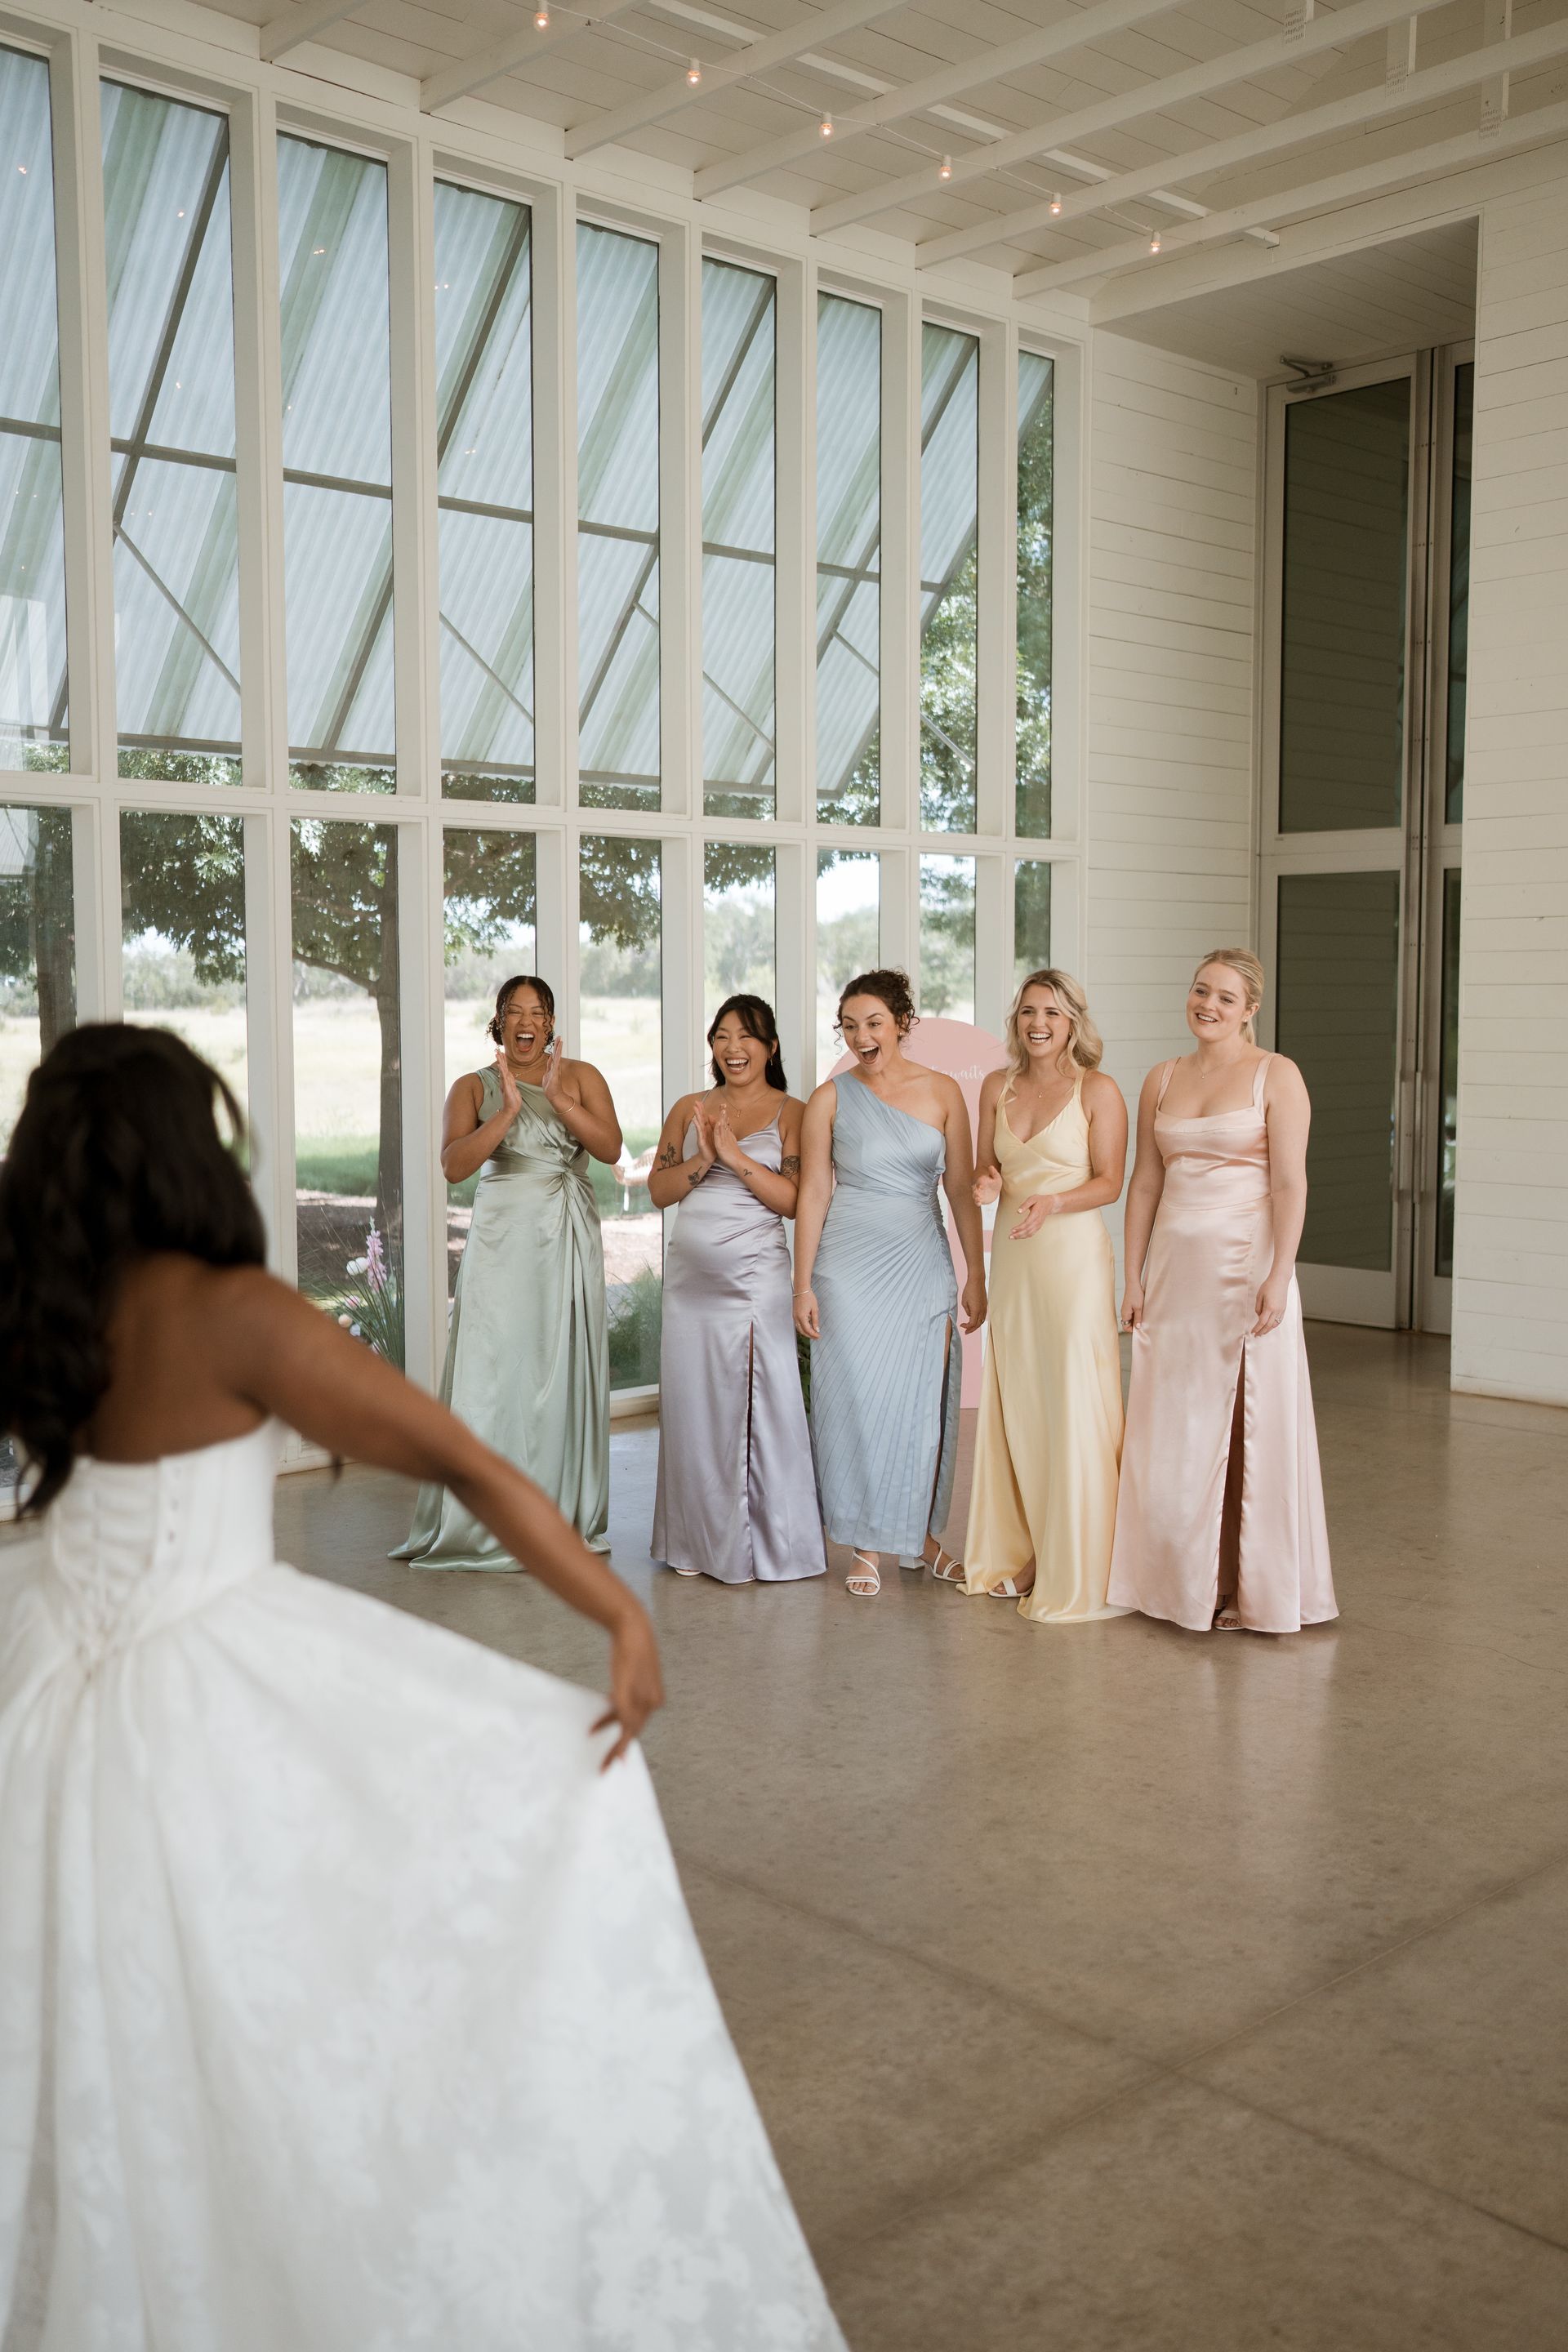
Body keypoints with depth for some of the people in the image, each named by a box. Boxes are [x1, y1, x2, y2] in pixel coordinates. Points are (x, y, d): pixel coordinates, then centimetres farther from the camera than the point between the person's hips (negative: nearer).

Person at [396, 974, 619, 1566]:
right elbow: (453, 1166, -8)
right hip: (502, 1237, -1)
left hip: (568, 1239, 1)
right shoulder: (474, 1087, 7)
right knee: (494, 1367, -4)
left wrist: (557, 1098, -16)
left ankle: (566, 1517, 12)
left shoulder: (581, 1076, 8)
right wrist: (509, 1109, -17)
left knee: (566, 1367, 2)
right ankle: (487, 1519, 4)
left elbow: (610, 1148, -5)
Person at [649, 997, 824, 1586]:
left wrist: (735, 1155, -16)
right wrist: (702, 1158, -9)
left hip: (756, 1273, -4)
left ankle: (768, 1543, 6)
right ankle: (698, 1542, 16)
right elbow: (658, 1191, 7)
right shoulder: (689, 1110, 12)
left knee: (758, 1401, -4)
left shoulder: (790, 1113, 1)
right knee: (692, 1399, 6)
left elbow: (795, 1199, -8)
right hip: (691, 1272, 4)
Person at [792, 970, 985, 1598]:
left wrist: (976, 1275, 4)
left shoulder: (941, 1092, 3)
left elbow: (962, 1190, 6)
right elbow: (813, 1195, 0)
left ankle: (920, 1534, 21)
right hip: (851, 1269, -1)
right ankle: (866, 1545, 11)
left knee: (923, 1402, 5)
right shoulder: (831, 1099, 0)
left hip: (922, 1266, 2)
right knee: (857, 1399, 0)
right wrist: (802, 1286, -3)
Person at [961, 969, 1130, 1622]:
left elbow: (1109, 1181, -6)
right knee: (1014, 1405, 9)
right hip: (1011, 1257, 5)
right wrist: (986, 1182, -7)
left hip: (1073, 1256, -5)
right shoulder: (997, 1087, 11)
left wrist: (1053, 1202, -23)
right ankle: (1017, 1556, 21)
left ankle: (1078, 1575, 3)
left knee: (1073, 1408, -5)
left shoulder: (1098, 1090, -4)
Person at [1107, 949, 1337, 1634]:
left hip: (1245, 1265, -5)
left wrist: (1278, 1276, -18)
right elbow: (1144, 1182, 12)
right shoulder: (1162, 1080, 12)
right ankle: (1178, 1579, 19)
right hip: (1174, 1266, 5)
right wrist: (1133, 1277, 7)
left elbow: (1289, 1183, -9)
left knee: (1245, 1428, 0)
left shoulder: (1276, 1076, -3)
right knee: (1170, 1430, 8)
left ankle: (1249, 1588, 11)